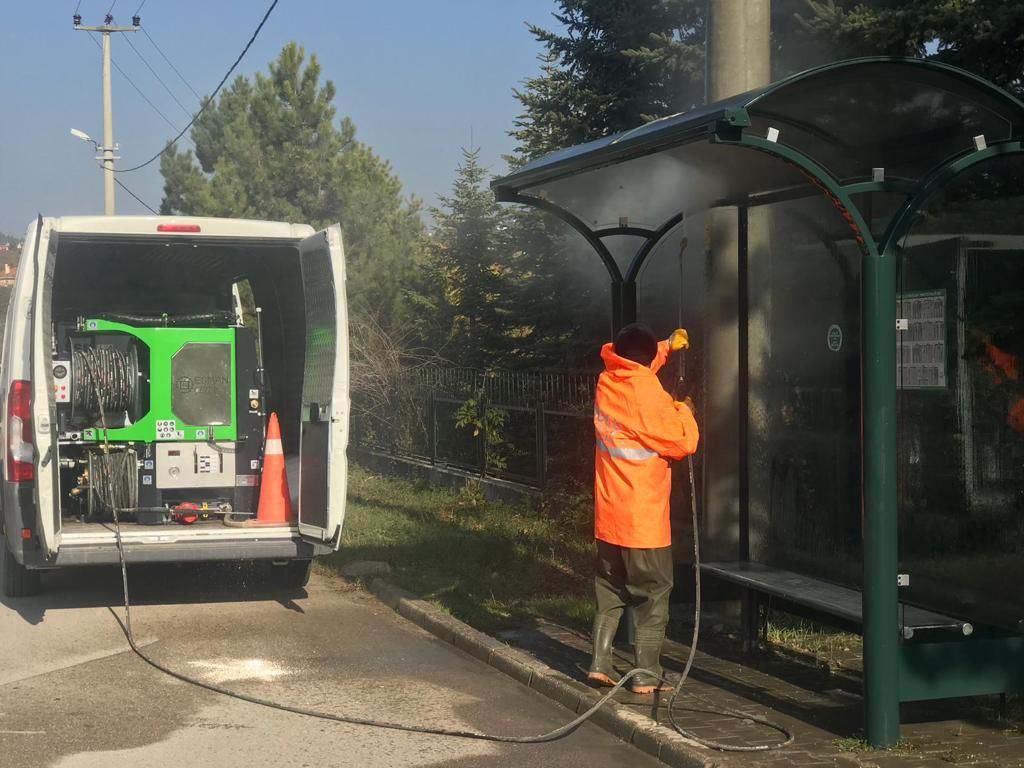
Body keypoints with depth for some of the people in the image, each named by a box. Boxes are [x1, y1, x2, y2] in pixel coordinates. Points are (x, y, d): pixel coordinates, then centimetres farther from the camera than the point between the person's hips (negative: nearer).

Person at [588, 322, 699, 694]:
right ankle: (646, 674, 2)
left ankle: (600, 662, 13)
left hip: (608, 516, 7)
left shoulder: (607, 382, 2)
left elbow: (624, 363, 27)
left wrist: (666, 347, 26)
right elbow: (683, 443, -12)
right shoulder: (647, 394, -18)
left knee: (609, 590, 17)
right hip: (643, 518, -7)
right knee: (653, 594, 2)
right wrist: (685, 411, 5)